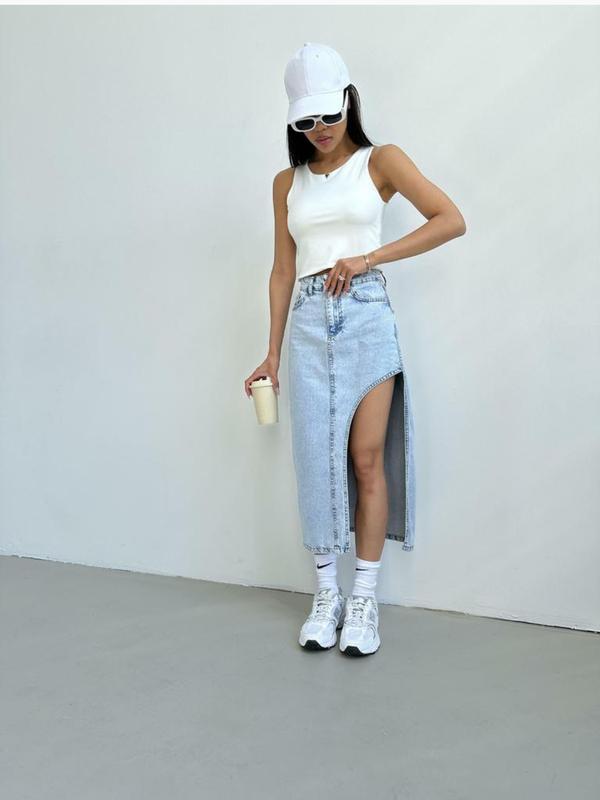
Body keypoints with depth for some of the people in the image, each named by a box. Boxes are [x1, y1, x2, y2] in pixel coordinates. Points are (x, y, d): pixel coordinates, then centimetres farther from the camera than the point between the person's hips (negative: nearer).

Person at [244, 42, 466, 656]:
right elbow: (283, 269, 14)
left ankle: (364, 597, 7)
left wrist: (368, 258, -10)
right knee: (317, 461, 2)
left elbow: (452, 220, -5)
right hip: (309, 324, 3)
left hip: (366, 319, -3)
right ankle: (326, 594, 13)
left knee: (368, 460, -3)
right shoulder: (287, 182, 15)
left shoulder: (380, 162, 5)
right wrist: (272, 350, 8)